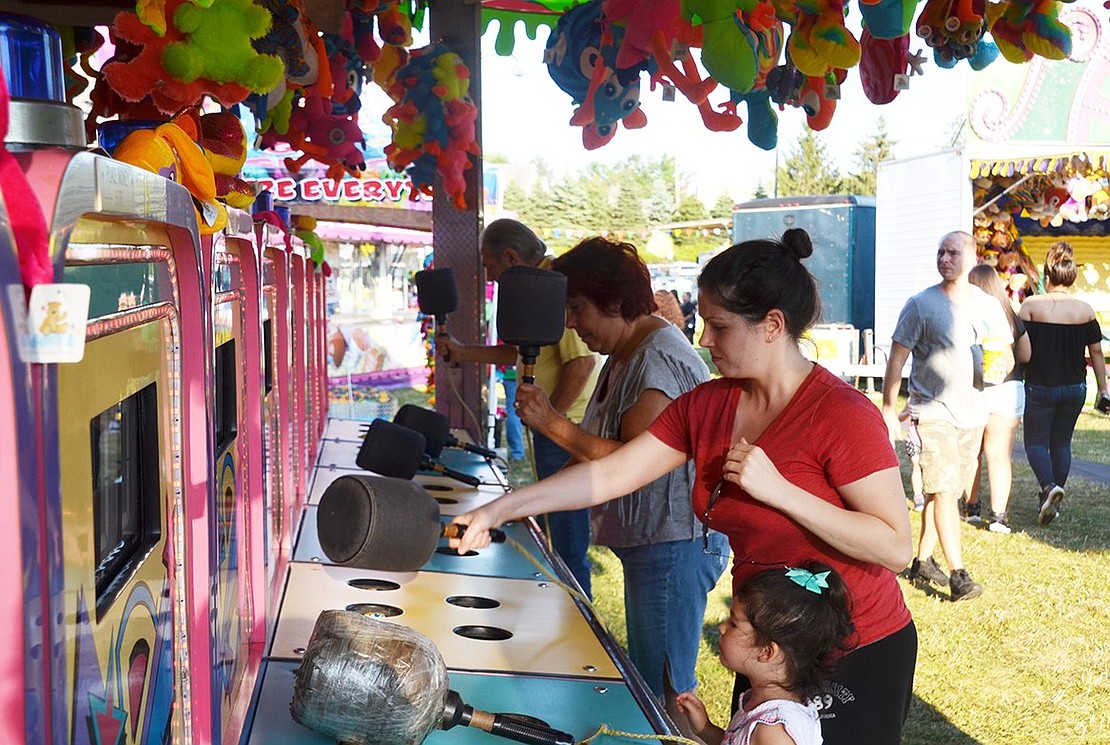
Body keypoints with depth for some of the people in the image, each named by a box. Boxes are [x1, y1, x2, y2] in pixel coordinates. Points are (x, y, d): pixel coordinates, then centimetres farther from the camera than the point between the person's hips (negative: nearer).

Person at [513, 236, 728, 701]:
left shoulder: (658, 359, -20)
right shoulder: (623, 356, 13)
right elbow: (602, 446, 17)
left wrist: (552, 423, -22)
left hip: (673, 544, -11)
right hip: (646, 541, 11)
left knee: (664, 689, -4)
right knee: (644, 678, 17)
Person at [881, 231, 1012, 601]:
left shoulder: (988, 305, 7)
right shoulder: (920, 304, -5)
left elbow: (1007, 355, 14)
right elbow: (896, 359, -4)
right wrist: (888, 408, -7)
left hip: (972, 411, 5)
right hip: (932, 411, -5)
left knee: (946, 491, 10)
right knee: (943, 490, -12)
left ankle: (923, 562, 22)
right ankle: (958, 575, -13)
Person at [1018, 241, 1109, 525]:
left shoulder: (1031, 305, -10)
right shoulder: (1085, 310, -1)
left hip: (1040, 387, -3)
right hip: (1074, 388, 3)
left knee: (1036, 442, 6)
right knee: (1061, 442, 16)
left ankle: (1049, 486, -20)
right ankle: (1053, 501, 22)